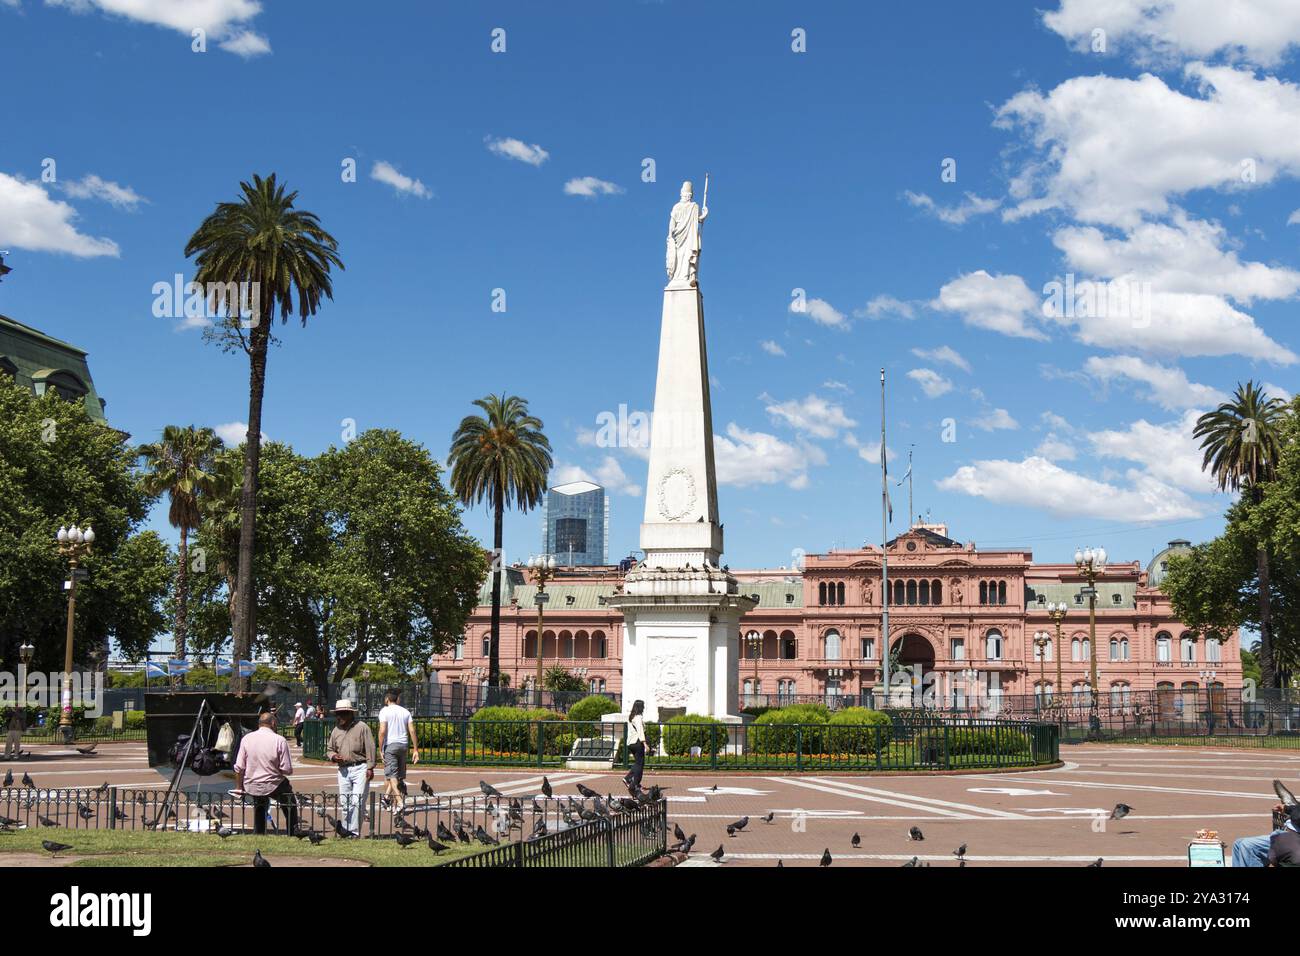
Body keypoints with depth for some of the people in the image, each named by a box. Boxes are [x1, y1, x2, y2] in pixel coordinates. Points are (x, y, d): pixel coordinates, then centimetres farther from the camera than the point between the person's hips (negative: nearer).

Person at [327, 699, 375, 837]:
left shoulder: (361, 727, -2)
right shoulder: (336, 731, 14)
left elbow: (370, 748, -5)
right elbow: (329, 749, 23)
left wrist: (370, 767, -10)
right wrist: (333, 756, 0)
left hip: (360, 768, -5)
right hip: (343, 769, 6)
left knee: (357, 802, -11)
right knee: (344, 803, 8)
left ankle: (354, 833, -7)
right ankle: (346, 831, 17)